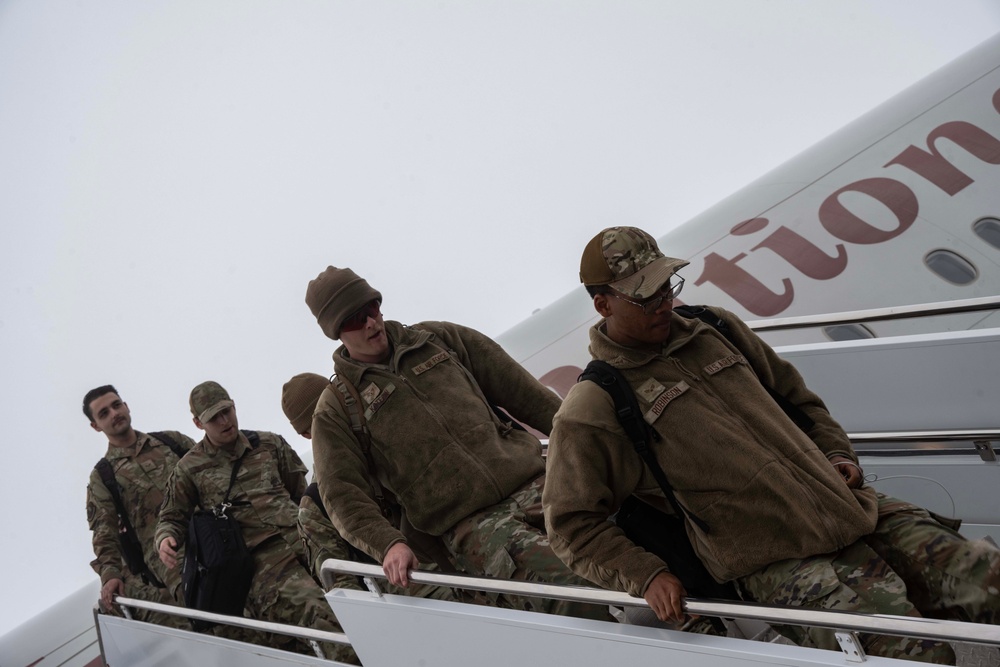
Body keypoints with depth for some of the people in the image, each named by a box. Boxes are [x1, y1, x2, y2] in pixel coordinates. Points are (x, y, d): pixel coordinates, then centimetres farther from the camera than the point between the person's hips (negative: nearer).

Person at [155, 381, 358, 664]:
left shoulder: (270, 444, 20)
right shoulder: (190, 469, 14)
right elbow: (172, 518, 19)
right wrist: (166, 539, -2)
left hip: (302, 536, 4)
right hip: (263, 558, -4)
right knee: (315, 611, -33)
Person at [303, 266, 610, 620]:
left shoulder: (437, 339, 17)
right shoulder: (337, 409, 8)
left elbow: (520, 391, 19)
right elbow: (342, 496, 3)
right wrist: (388, 544, -14)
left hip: (533, 481, 4)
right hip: (470, 525, -3)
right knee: (566, 586, -30)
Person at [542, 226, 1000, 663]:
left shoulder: (714, 329, 15)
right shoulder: (592, 410, -4)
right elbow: (570, 524, -1)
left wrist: (835, 452, 13)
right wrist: (646, 576, -13)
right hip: (774, 562, -6)